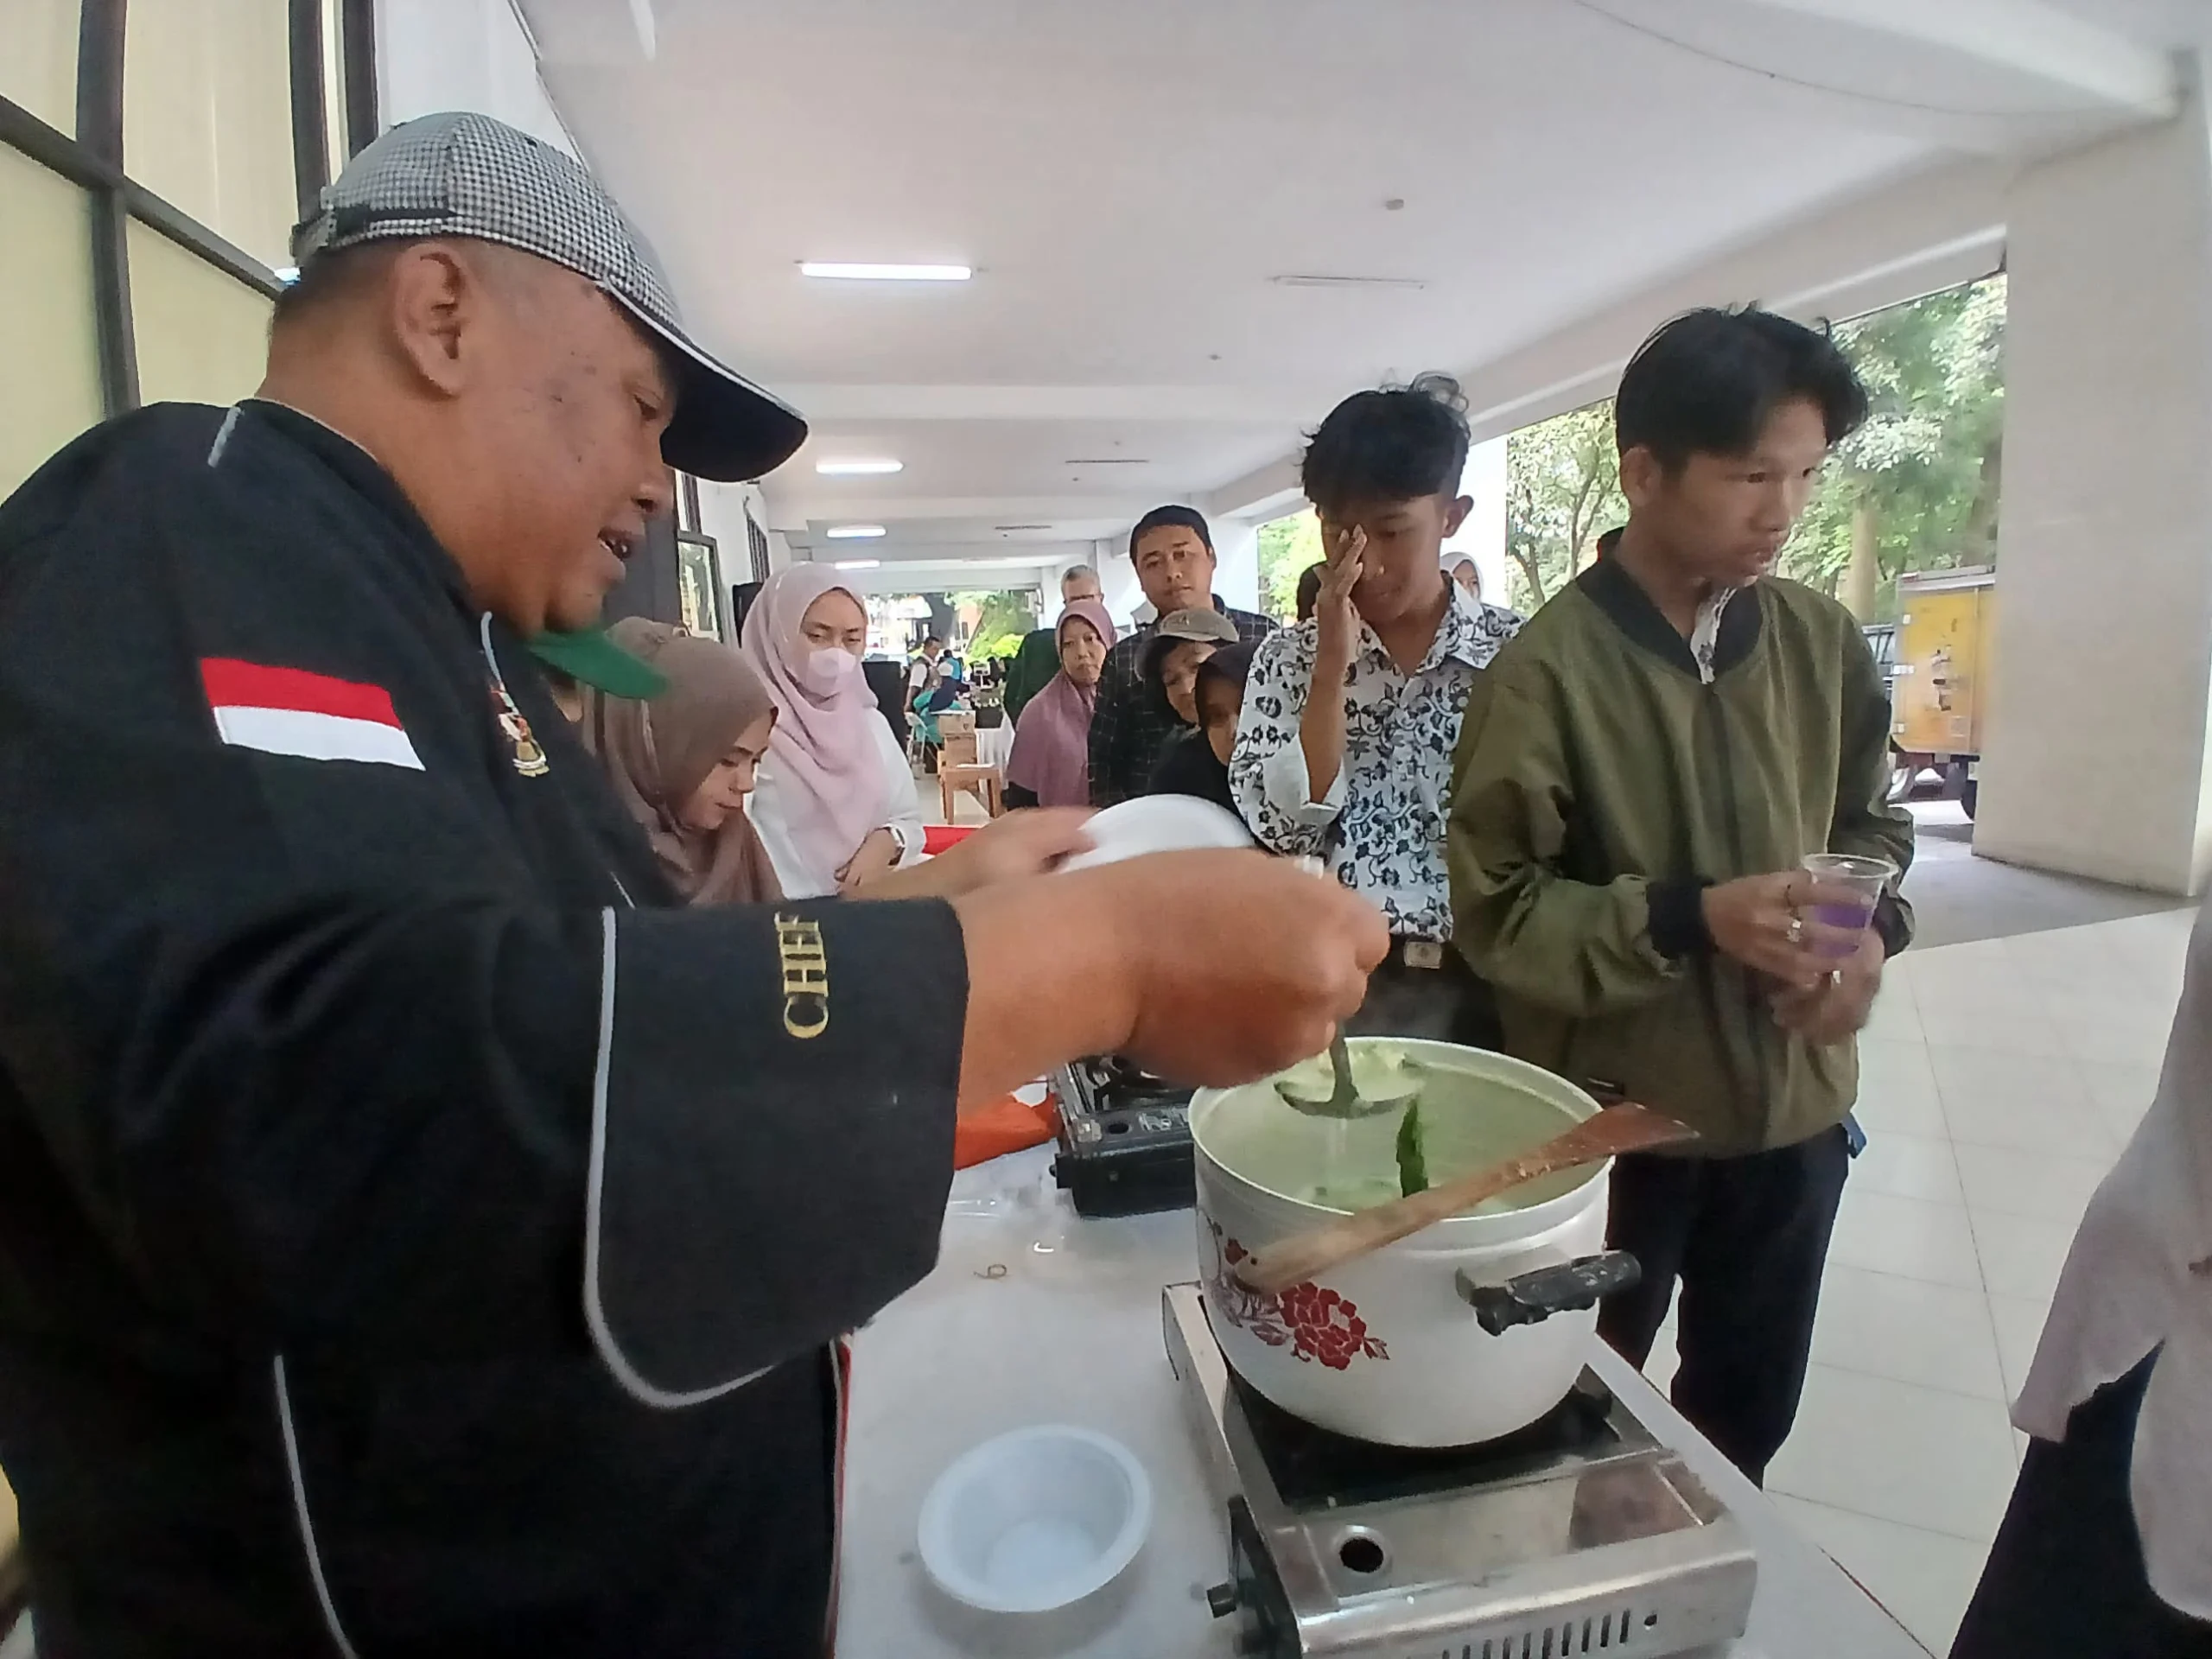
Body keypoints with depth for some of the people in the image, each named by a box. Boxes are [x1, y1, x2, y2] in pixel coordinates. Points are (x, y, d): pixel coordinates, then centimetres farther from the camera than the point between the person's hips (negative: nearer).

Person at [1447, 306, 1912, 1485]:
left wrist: (1873, 926, -9)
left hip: (1792, 1102, 6)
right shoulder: (1549, 670, -19)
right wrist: (1694, 917, -27)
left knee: (1749, 1411, 25)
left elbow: (1871, 819, 11)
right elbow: (1495, 907, -18)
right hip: (1610, 1113, -5)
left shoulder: (1822, 642, -1)